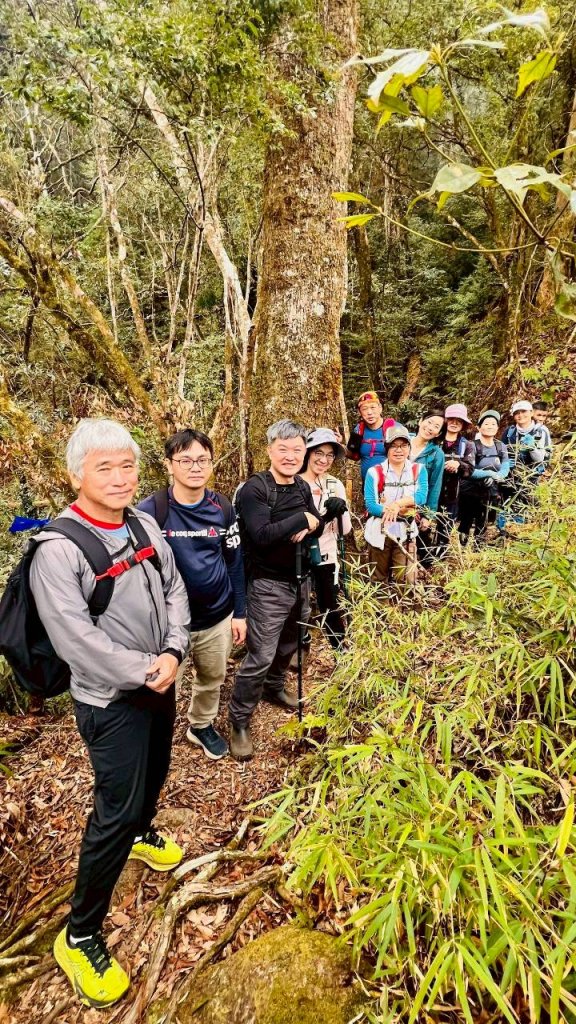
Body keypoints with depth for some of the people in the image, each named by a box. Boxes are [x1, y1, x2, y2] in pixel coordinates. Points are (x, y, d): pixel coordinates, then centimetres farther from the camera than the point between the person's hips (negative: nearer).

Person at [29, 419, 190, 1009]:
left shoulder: (145, 526, -1)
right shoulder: (58, 549, -22)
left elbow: (174, 591, 3)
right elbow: (76, 640, -25)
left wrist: (172, 653, -11)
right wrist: (145, 672, -20)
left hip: (159, 683, 7)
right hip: (110, 700, -7)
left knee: (152, 776, 27)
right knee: (115, 812, 2)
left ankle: (141, 834, 57)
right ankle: (80, 935, 24)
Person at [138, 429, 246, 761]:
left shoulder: (223, 507, -5)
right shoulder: (150, 511, -16)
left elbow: (235, 562, 3)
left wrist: (239, 612, 5)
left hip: (217, 617, 4)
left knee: (213, 678, 22)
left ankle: (202, 726, 49)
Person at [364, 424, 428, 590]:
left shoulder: (419, 470, 3)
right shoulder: (374, 472, -5)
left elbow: (421, 497, -12)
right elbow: (370, 505, -13)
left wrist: (396, 504, -26)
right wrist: (403, 510, -22)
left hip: (405, 534, 1)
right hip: (379, 533, -1)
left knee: (406, 582, 1)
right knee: (378, 581, 13)